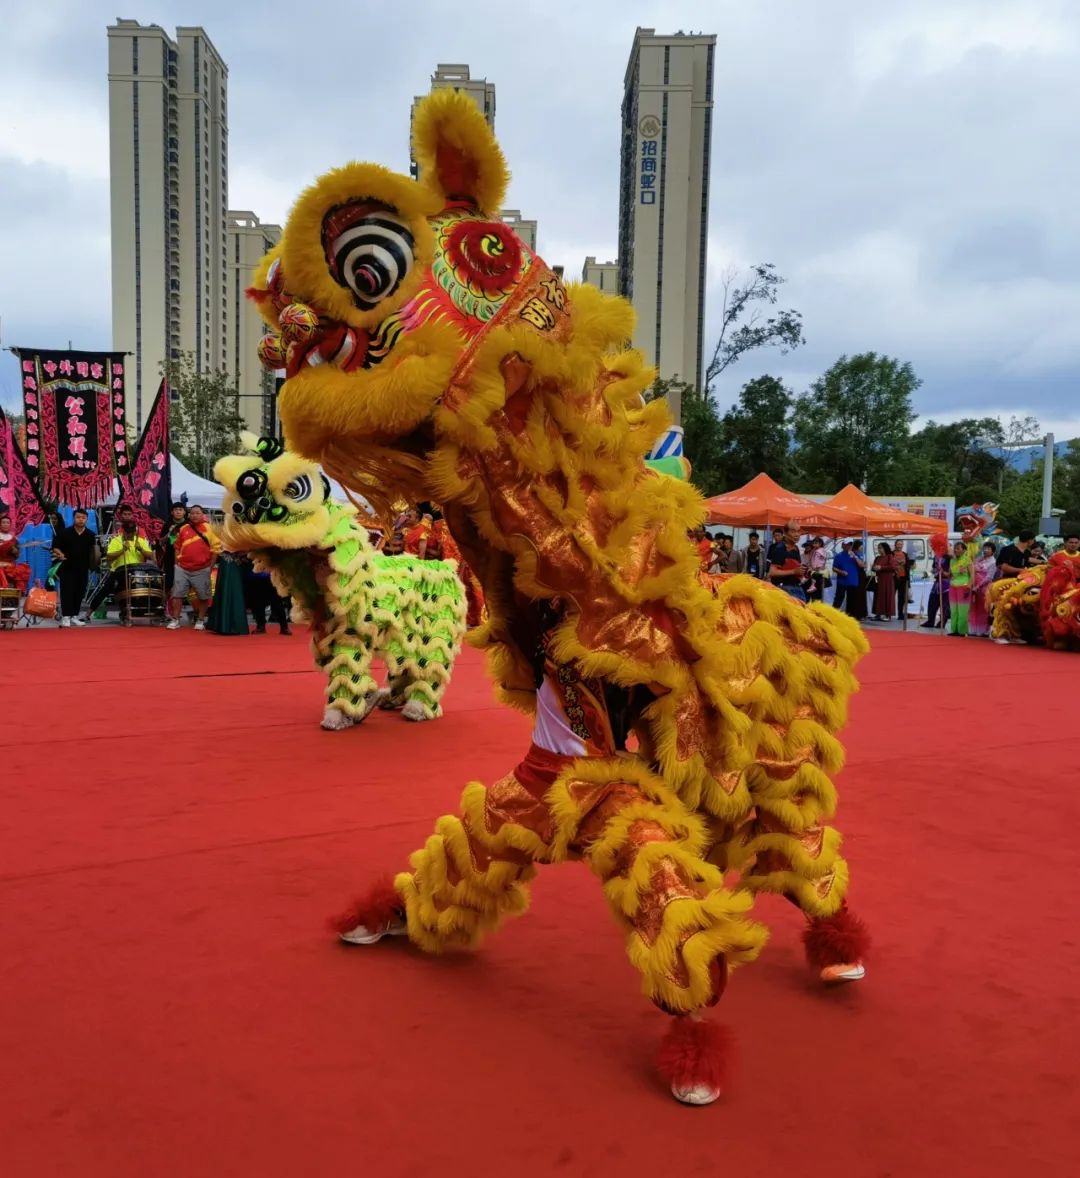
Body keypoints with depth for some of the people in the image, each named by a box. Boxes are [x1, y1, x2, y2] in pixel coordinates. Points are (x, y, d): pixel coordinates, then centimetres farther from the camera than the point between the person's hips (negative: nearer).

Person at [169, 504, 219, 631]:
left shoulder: (208, 528, -4)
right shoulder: (183, 529, 7)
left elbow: (215, 548, -4)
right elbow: (178, 547, 19)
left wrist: (210, 567, -5)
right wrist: (178, 561, 9)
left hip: (202, 570, -3)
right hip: (182, 569, 3)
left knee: (203, 596, 6)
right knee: (178, 594, 3)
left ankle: (200, 621, 18)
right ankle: (175, 620, 11)